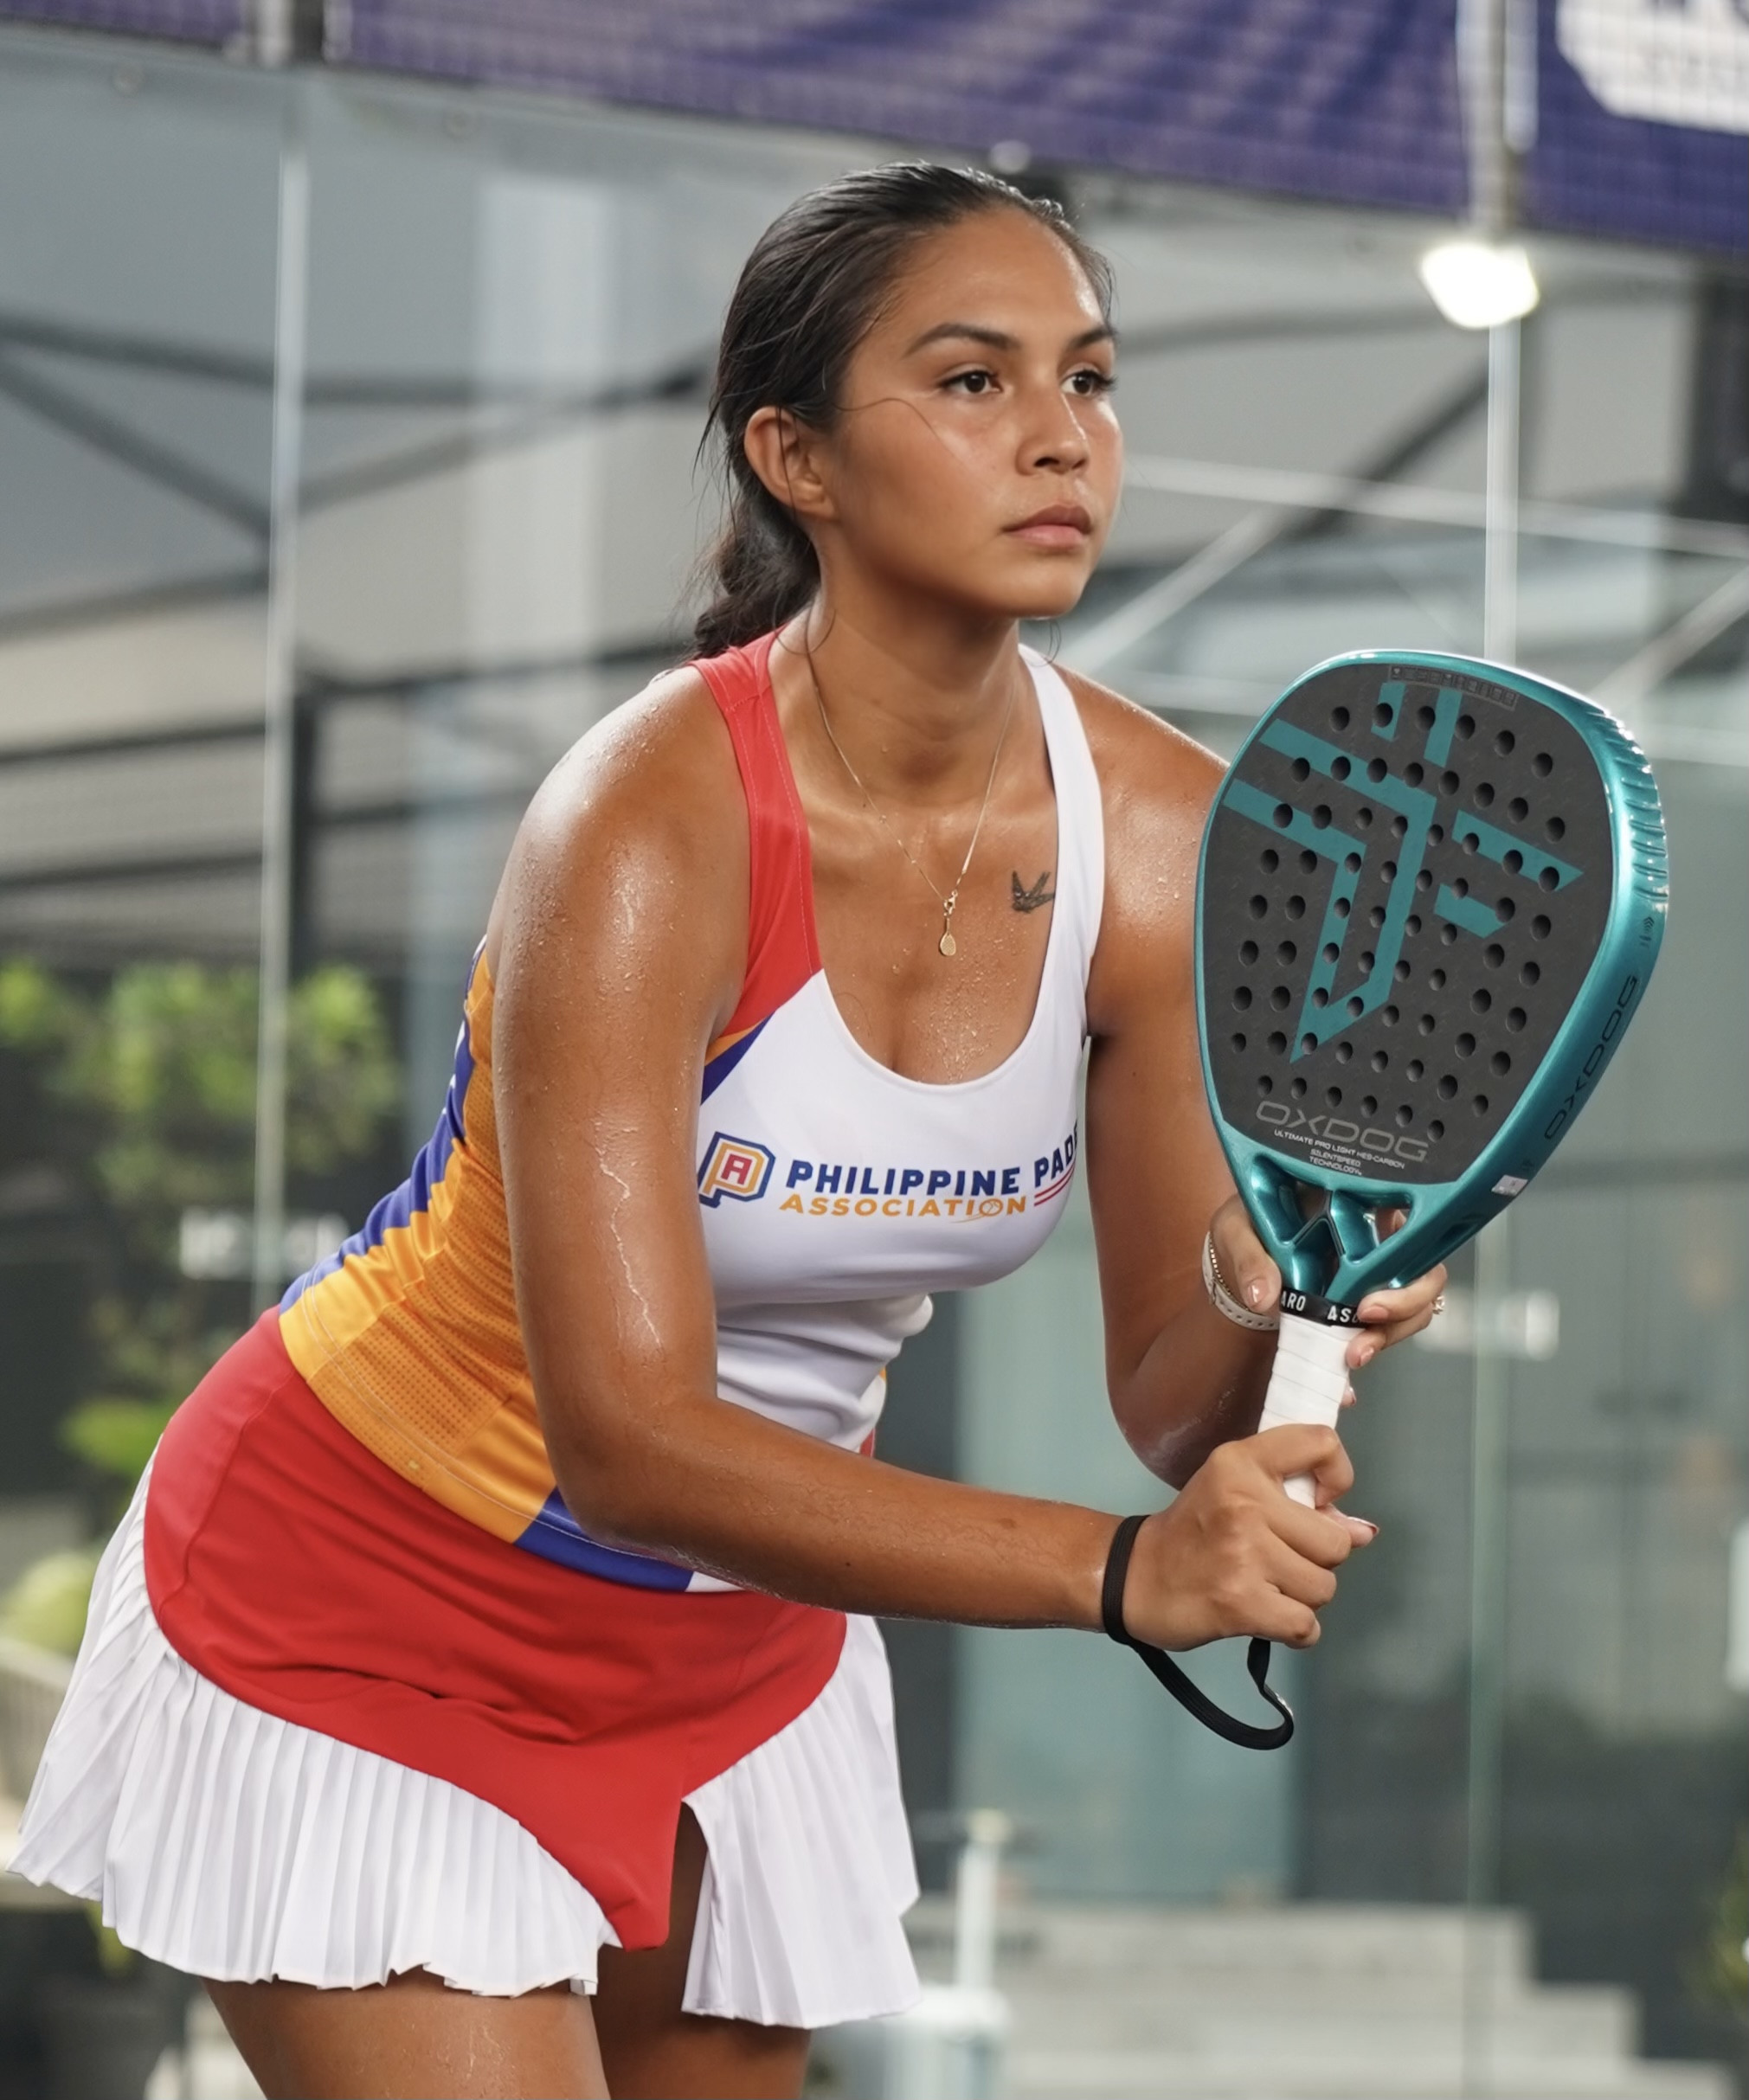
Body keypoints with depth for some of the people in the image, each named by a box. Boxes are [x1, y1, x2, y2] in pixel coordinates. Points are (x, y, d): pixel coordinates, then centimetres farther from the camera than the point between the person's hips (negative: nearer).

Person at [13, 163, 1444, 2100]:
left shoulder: (1165, 840, -13)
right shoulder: (647, 833, -30)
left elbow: (1168, 1402, -7)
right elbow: (627, 1445, -35)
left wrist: (1263, 1312, -31)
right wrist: (1123, 1569, -43)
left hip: (745, 1636, 6)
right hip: (364, 1628, -6)